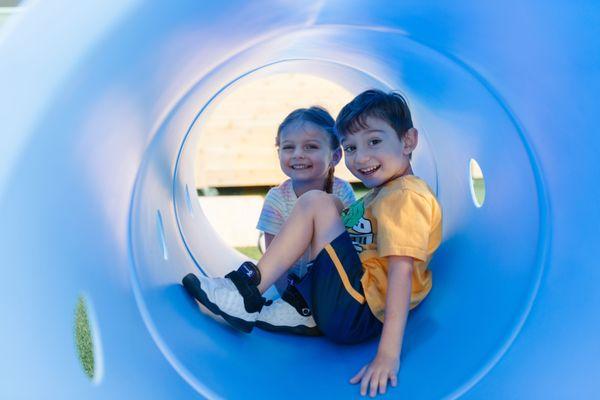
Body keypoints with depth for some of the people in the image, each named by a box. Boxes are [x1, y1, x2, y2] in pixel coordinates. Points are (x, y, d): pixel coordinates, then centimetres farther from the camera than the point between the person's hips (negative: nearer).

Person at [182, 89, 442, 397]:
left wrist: (388, 354, -31)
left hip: (358, 317, -11)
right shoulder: (383, 191, 19)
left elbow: (401, 271, -24)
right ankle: (301, 308, 8)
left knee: (316, 202, -11)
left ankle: (249, 289, -9)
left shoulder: (406, 196, -13)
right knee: (332, 207, 23)